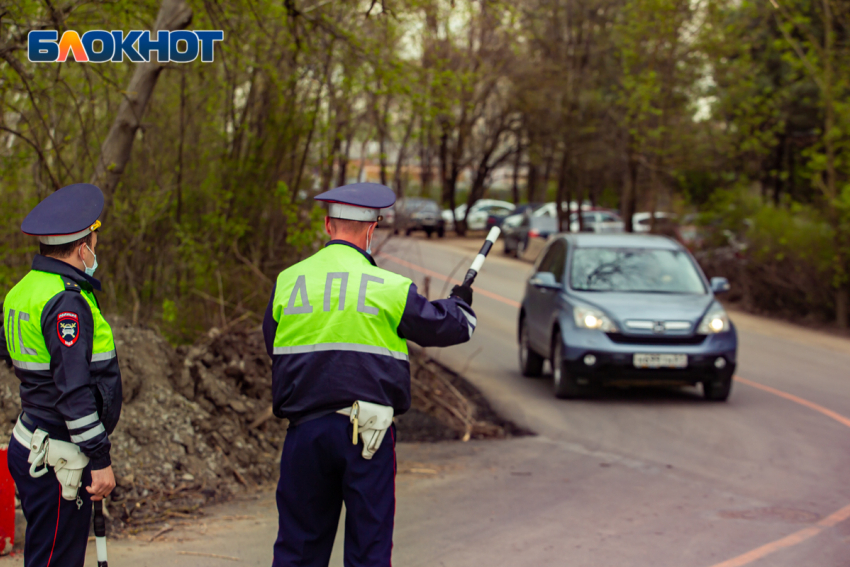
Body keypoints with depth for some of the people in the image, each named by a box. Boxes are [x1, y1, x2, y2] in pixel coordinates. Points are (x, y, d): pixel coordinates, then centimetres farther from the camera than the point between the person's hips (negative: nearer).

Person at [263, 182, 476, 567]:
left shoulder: (286, 282, 3)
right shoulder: (389, 288, -6)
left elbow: (272, 343, 14)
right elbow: (444, 326, 7)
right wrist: (459, 304, 29)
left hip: (305, 429, 3)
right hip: (367, 431, -3)